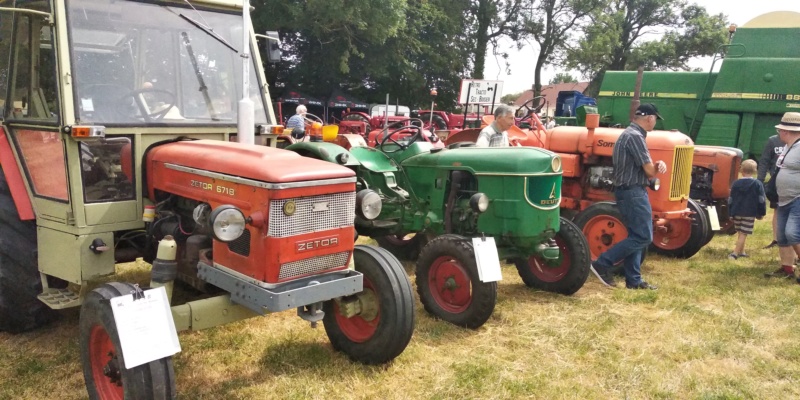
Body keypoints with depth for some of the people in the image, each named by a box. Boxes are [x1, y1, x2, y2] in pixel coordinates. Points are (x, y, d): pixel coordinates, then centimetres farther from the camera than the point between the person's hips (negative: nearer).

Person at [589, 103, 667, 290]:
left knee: (636, 236, 12)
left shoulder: (630, 134, 16)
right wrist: (657, 168, 7)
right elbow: (650, 171, -17)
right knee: (643, 237, -8)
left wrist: (658, 164, -4)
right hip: (633, 192, -10)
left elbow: (644, 165, 18)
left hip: (630, 192, 10)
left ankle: (633, 280, 15)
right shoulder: (635, 136, -16)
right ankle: (603, 263, -8)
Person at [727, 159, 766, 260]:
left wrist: (731, 213, 14)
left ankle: (741, 252, 23)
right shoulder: (757, 184, -3)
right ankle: (735, 253, -10)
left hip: (737, 213, 3)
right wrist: (761, 213, 7)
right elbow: (761, 200, -2)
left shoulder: (736, 184, 4)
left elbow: (730, 200, 7)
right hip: (749, 213, -3)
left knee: (740, 233, 16)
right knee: (743, 234, -4)